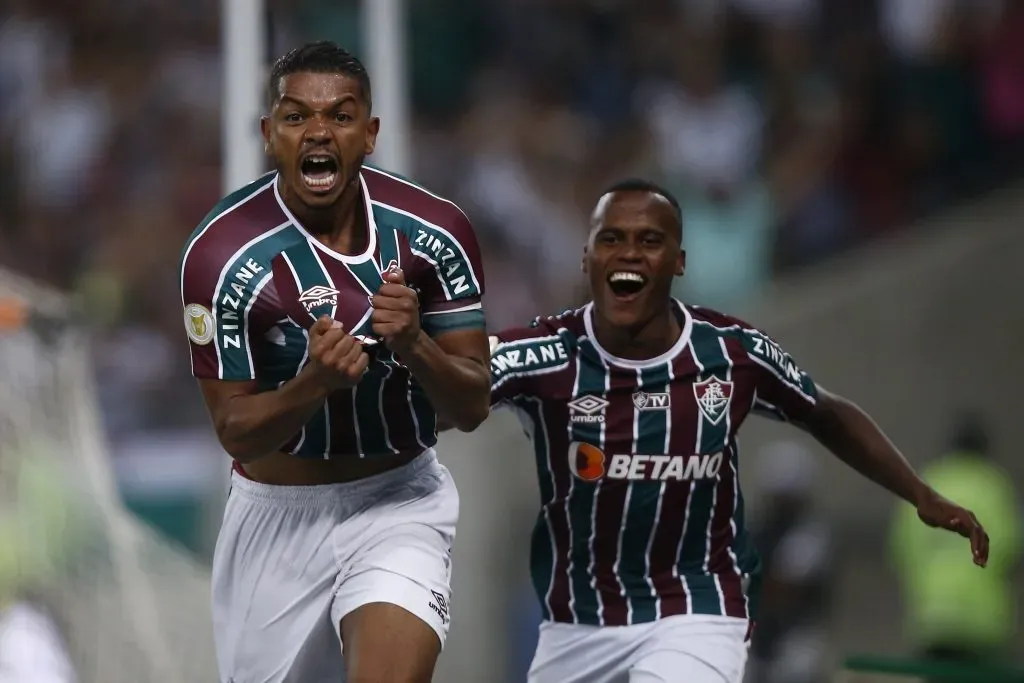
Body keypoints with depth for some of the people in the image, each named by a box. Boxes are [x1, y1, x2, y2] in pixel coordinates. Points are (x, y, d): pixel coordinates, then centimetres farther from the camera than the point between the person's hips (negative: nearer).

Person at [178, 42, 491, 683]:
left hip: (399, 500, 0)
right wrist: (314, 381, -33)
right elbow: (236, 432, -13)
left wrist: (413, 344, -26)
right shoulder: (223, 252, -16)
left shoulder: (434, 231, -9)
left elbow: (472, 407, -5)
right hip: (279, 510, 0)